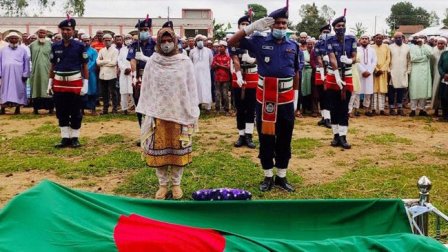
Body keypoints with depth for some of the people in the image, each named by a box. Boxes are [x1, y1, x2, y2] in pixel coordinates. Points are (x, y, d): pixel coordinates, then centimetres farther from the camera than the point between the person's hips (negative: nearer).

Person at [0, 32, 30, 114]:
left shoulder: (22, 50, 7)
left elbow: (26, 63, 3)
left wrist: (25, 74, -4)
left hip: (18, 75, -1)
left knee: (18, 91, 0)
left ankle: (17, 109, 6)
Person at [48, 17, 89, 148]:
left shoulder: (80, 46, -3)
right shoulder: (55, 46, 7)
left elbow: (85, 66, -1)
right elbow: (52, 66, 12)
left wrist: (85, 84, -7)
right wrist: (50, 83, 9)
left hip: (75, 83, -3)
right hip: (59, 83, 3)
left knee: (76, 113, 3)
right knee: (61, 112, 7)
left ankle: (74, 138, 14)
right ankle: (65, 138, 16)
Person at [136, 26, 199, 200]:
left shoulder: (185, 62, -1)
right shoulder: (152, 62, 2)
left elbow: (191, 89, 1)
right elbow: (146, 89, 4)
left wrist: (193, 114, -2)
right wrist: (146, 113, 0)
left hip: (180, 113, -1)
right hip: (157, 113, 1)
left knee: (179, 149, 6)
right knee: (158, 149, 5)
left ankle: (176, 183, 20)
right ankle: (162, 184, 19)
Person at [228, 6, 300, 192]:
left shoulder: (293, 46, 6)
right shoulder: (259, 42, -1)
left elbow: (296, 73, 12)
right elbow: (231, 42, -5)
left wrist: (296, 96, 9)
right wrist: (253, 26, -12)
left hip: (287, 99, 2)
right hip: (265, 98, -2)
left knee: (285, 138, 8)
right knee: (265, 137, 6)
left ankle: (282, 177, 21)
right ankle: (268, 177, 19)